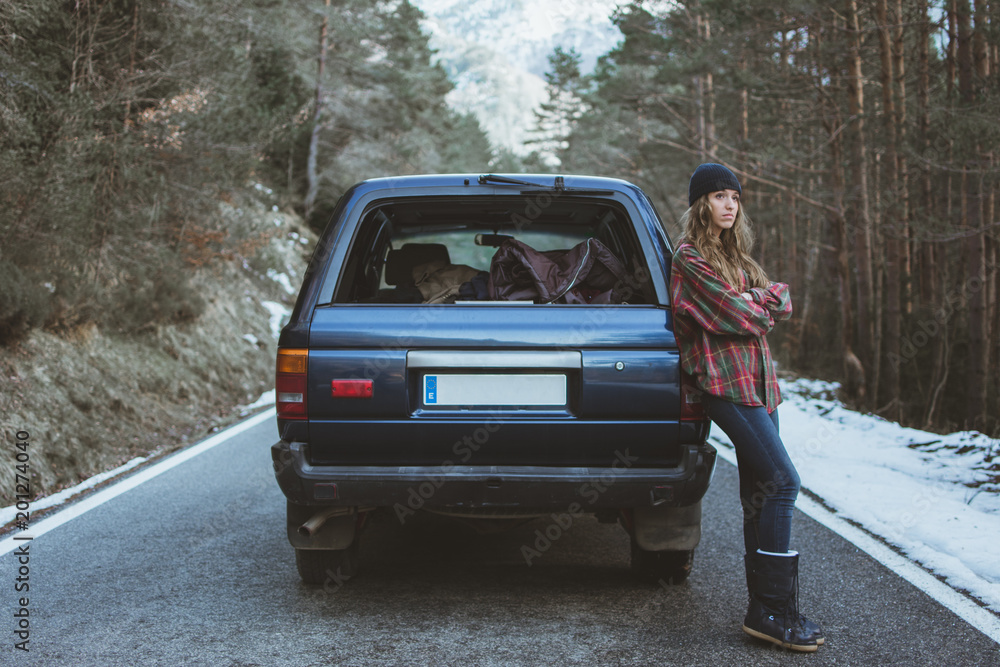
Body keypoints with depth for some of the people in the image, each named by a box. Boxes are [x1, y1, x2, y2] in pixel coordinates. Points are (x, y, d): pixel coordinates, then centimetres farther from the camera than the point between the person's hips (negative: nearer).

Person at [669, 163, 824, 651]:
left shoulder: (734, 255, 22)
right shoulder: (690, 258, -6)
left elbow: (781, 304, 15)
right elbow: (736, 316, -14)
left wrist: (755, 299, -4)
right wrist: (762, 305, 5)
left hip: (756, 381, 9)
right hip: (725, 381, -9)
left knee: (760, 492, 6)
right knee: (782, 482, -16)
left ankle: (763, 607, 10)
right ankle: (771, 611, -13)